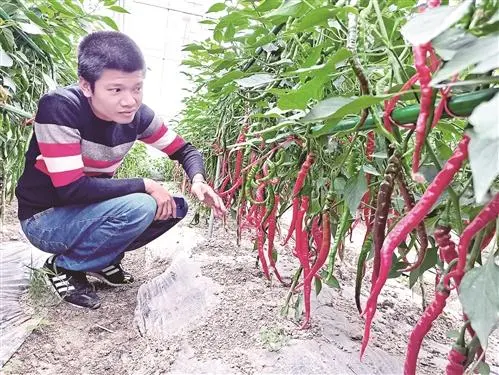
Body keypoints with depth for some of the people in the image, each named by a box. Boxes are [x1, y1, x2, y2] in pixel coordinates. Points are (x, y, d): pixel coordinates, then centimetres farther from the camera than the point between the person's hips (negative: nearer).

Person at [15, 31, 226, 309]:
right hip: (45, 219, -6)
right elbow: (72, 189, -32)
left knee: (175, 207, -5)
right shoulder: (59, 108, -28)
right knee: (138, 207, -30)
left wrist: (198, 180, -22)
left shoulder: (137, 114, -11)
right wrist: (145, 185, -28)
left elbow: (184, 149, 0)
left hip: (89, 212, 6)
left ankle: (101, 259, 9)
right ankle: (64, 268, -6)